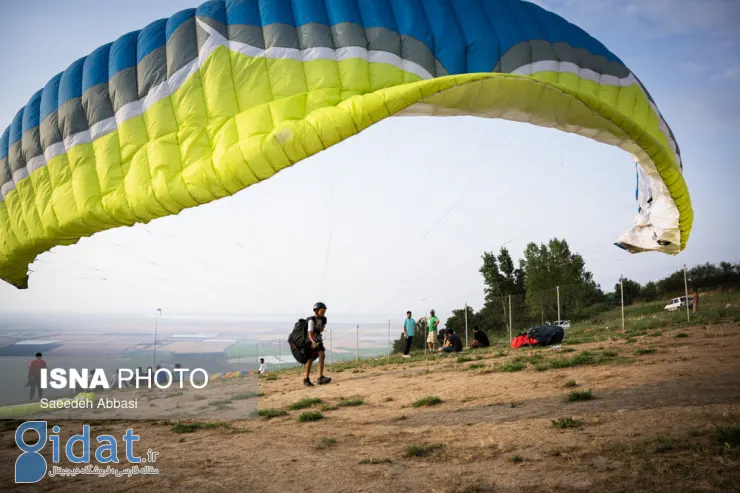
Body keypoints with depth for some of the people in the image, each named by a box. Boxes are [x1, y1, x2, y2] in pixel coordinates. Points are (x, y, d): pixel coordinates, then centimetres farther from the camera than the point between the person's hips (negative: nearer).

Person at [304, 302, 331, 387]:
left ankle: (320, 378, -15)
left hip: (318, 340, 5)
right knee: (310, 359, -1)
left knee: (322, 356, -13)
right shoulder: (312, 320, -25)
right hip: (310, 341, -5)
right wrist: (313, 342, -48)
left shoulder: (323, 319, -6)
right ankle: (306, 380, 12)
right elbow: (310, 334, -35)